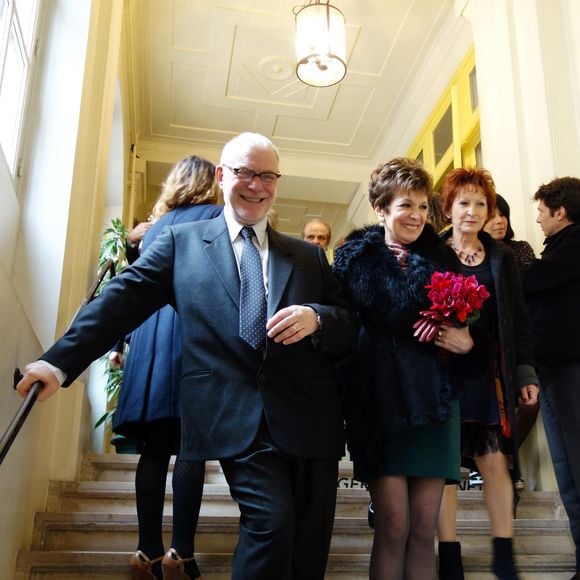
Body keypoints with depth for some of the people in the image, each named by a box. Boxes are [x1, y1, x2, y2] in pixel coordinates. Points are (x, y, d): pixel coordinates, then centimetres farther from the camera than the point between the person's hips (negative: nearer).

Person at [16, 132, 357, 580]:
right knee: (272, 522, -17)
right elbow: (125, 298, 0)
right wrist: (61, 361, -10)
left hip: (311, 420, 4)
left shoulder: (309, 255, 16)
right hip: (238, 417, -3)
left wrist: (317, 318, -11)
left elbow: (351, 326, 12)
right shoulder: (182, 241, 10)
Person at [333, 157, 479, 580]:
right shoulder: (356, 257, 1)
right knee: (393, 526, -3)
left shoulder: (442, 257, 11)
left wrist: (465, 340, -9)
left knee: (424, 529, 5)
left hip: (434, 398, 3)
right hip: (381, 398, -3)